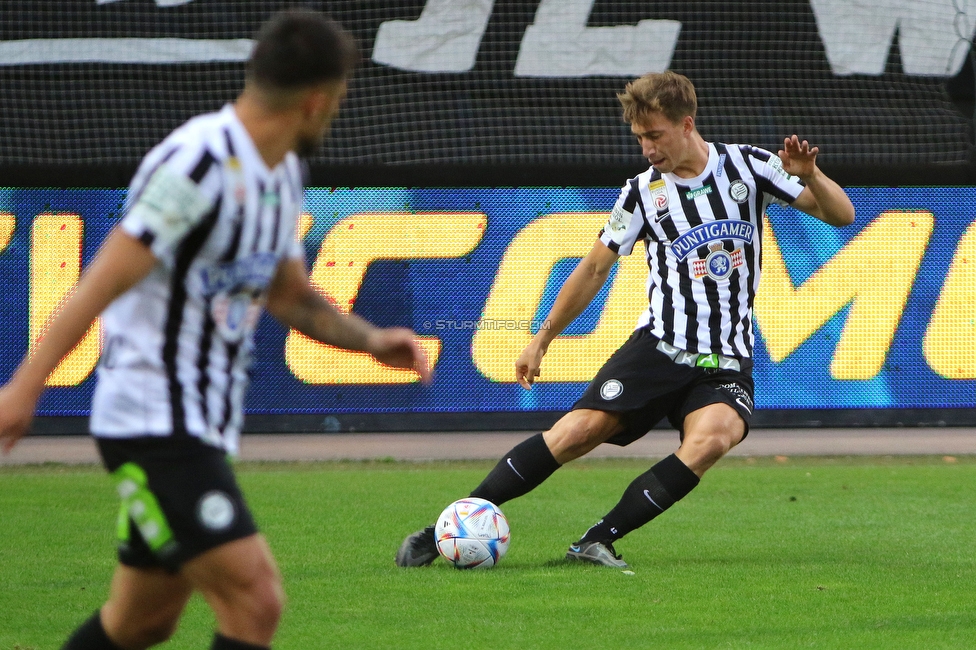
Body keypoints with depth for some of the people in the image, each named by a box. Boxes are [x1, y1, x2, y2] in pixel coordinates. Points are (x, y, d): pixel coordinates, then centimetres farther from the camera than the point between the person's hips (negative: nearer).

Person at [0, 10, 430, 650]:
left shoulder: (282, 173, 12)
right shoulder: (199, 163, -18)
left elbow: (290, 294, 24)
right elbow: (104, 280, -20)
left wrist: (369, 339, 7)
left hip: (204, 428, 10)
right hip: (153, 423, -10)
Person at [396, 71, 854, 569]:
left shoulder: (748, 167, 3)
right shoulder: (642, 192, 6)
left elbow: (840, 215, 3)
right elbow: (595, 269, 16)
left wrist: (810, 177, -18)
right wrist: (541, 340, 18)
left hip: (725, 362, 0)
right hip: (658, 346, 0)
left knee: (712, 437, -32)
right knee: (580, 429, -19)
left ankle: (598, 541, -27)